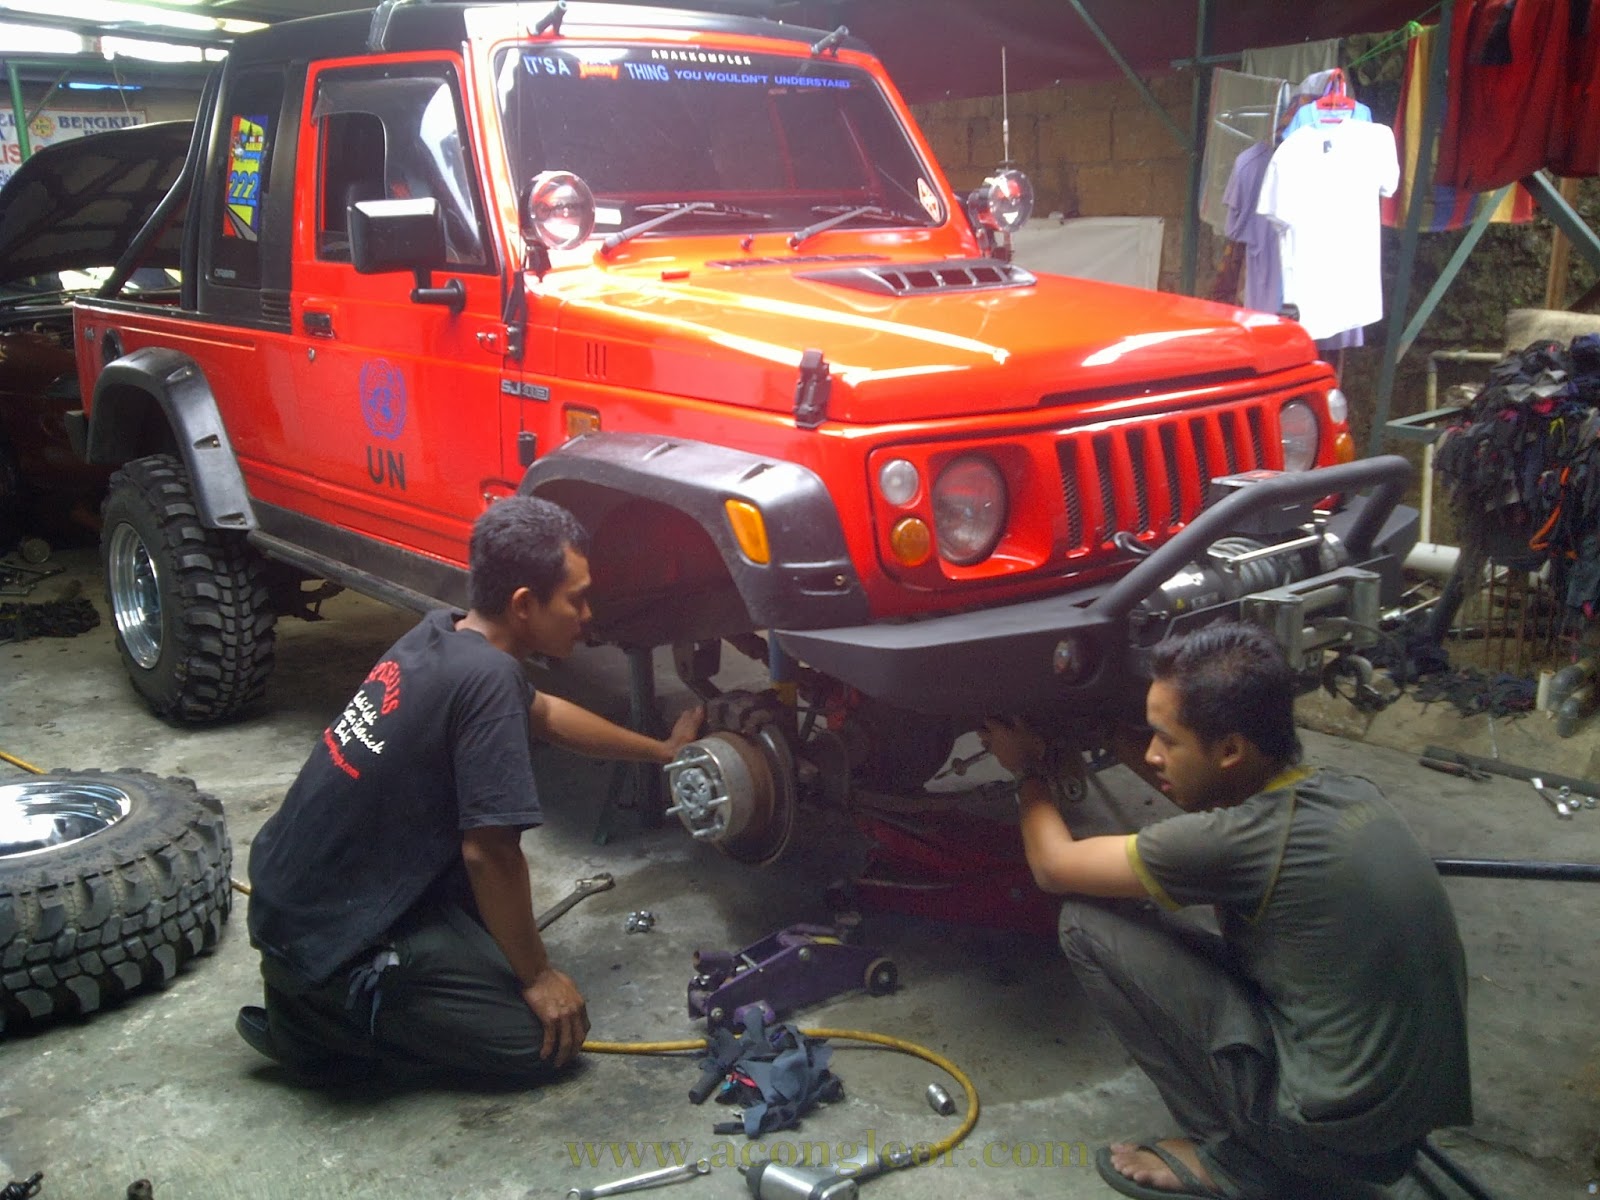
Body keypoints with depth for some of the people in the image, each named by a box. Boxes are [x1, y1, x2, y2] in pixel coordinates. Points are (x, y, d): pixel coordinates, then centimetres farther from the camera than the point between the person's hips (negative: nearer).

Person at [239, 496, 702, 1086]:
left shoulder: (440, 633, 3)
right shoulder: (486, 678, -24)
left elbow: (543, 712, 21)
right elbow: (489, 851, -21)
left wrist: (661, 749, 30)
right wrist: (538, 978, -7)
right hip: (332, 940, -9)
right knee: (551, 1035, -1)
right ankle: (323, 1025, 1)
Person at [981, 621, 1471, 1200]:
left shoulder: (1243, 840, -22)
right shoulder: (1350, 792, 0)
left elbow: (1054, 864, -7)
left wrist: (1027, 771, 9)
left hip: (1337, 1128, -8)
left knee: (1088, 923, -8)